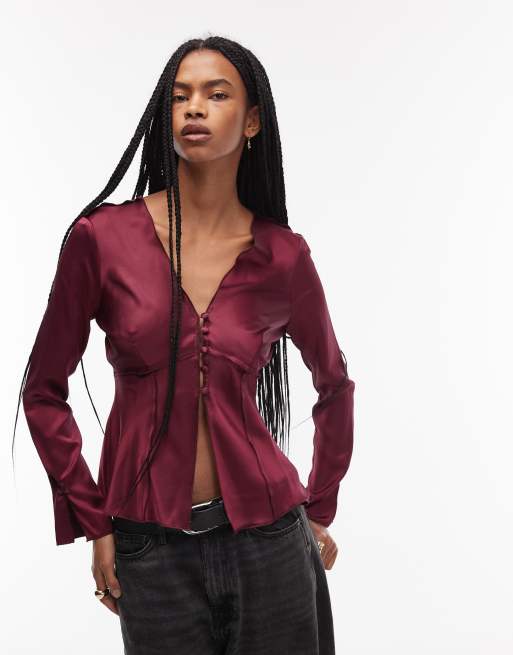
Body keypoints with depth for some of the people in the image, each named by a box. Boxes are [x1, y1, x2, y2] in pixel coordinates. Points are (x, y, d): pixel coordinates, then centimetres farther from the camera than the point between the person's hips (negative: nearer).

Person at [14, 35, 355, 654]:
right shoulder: (102, 238, -6)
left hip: (265, 540, 1)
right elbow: (44, 392, 1)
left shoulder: (283, 255, -3)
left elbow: (334, 386, 13)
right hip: (151, 554, 0)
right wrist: (95, 526, -1)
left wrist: (320, 508, 15)